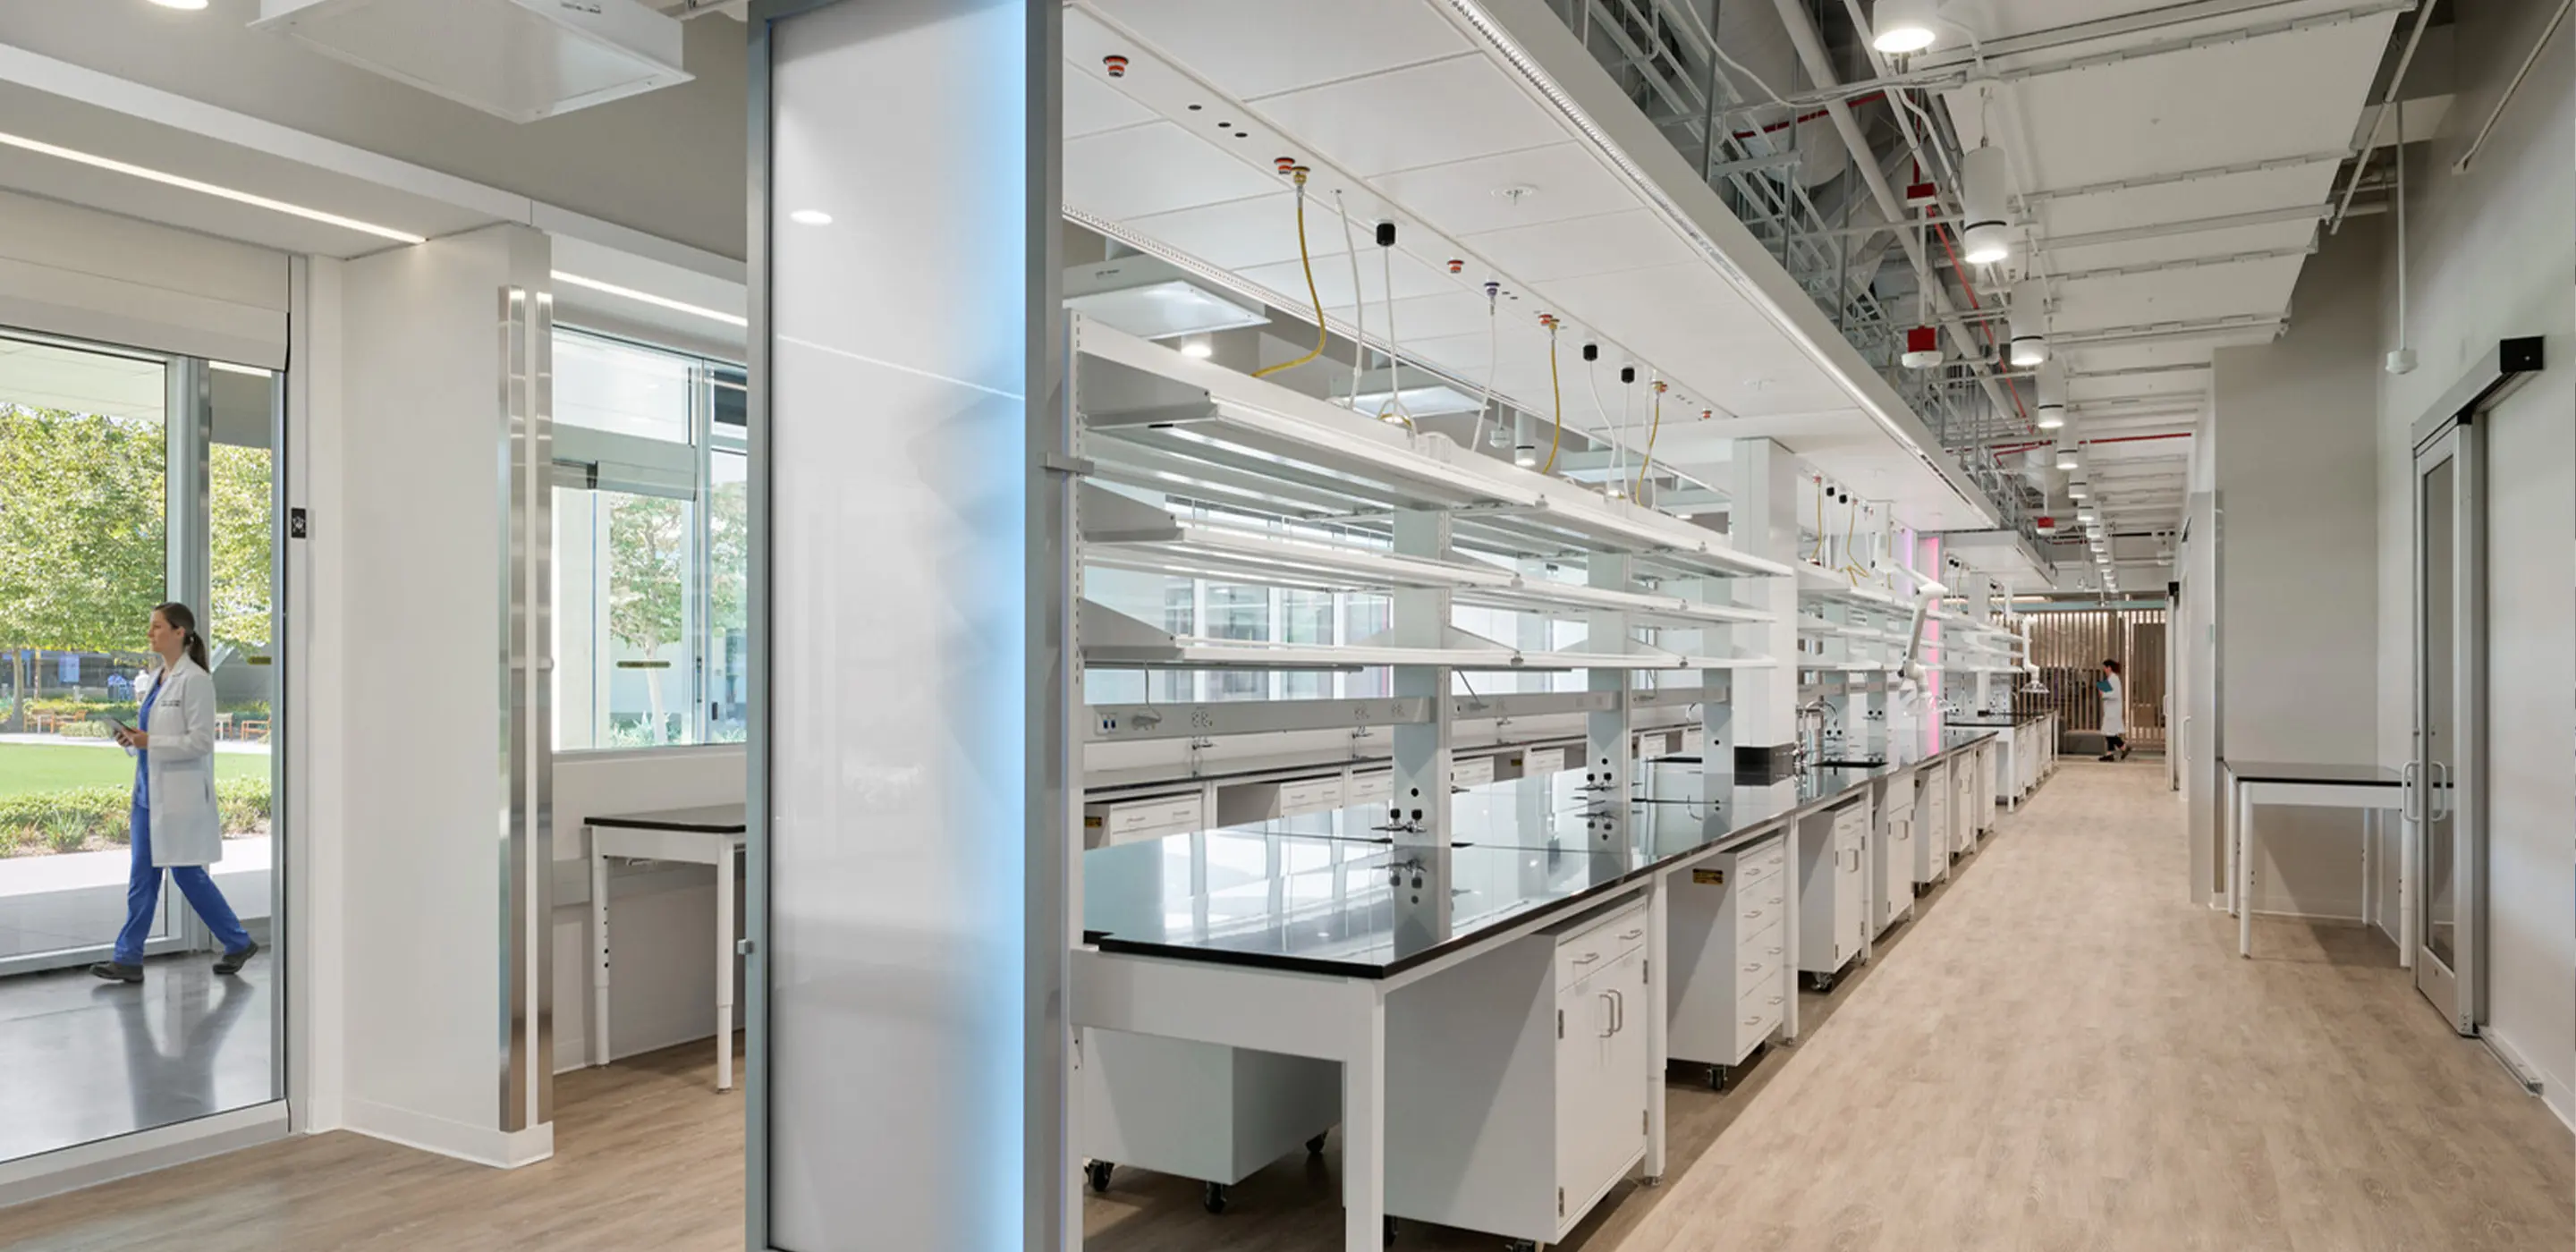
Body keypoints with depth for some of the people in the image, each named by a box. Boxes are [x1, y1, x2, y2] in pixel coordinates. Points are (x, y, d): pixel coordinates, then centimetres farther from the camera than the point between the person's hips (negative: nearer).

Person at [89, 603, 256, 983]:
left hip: (181, 792, -8)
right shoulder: (158, 678, 12)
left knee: (187, 873, -1)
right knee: (142, 876, 8)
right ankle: (128, 958, 12)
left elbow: (201, 741, -17)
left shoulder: (195, 680, -13)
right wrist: (135, 737, 1)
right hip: (150, 789, 8)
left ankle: (238, 942, 13)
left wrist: (150, 743, -22)